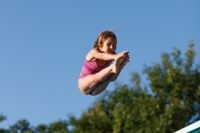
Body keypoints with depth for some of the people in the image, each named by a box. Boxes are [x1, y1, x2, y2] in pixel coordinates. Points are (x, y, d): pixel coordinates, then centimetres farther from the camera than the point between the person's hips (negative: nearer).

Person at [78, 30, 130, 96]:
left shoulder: (111, 55, -10)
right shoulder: (93, 52, -22)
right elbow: (102, 56, -46)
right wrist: (115, 56, -66)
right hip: (83, 84, -3)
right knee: (96, 78, -38)